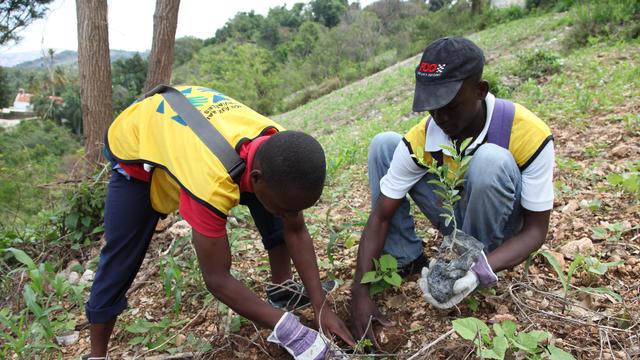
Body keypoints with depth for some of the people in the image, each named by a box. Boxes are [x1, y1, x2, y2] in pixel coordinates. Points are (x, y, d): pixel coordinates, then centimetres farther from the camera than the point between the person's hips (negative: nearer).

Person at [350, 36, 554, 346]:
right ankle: (405, 260, -8)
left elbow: (536, 228, -23)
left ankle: (472, 265, -12)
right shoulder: (420, 139, -22)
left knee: (490, 160, -36)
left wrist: (481, 271, -40)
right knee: (384, 144, -15)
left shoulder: (528, 134, -29)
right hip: (456, 215, 3)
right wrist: (360, 291, -27)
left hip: (501, 224, -2)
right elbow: (380, 216, -19)